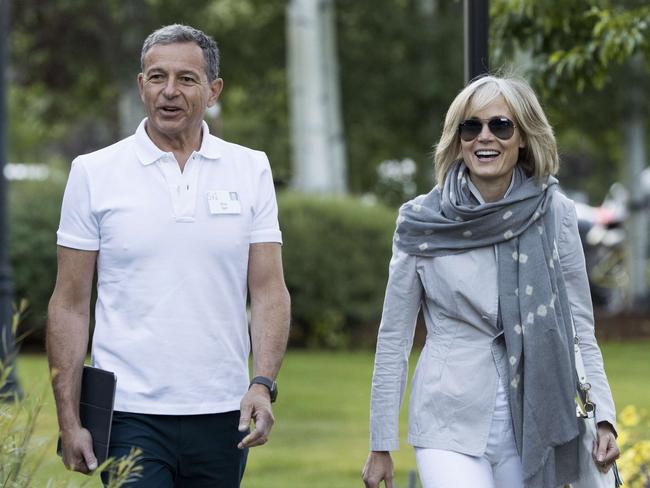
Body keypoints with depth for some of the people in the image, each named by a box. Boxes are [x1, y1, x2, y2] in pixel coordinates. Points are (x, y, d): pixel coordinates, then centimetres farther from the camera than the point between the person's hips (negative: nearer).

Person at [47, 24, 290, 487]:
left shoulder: (251, 170, 7)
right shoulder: (94, 172, 2)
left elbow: (270, 291, 4)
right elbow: (70, 305, 2)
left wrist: (264, 384, -11)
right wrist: (69, 420, -4)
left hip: (221, 414, 2)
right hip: (130, 412, -2)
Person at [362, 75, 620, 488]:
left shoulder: (554, 214, 3)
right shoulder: (422, 223, 0)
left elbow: (579, 327, 7)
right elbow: (393, 340, 4)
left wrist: (602, 415, -5)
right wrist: (381, 445, 4)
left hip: (532, 421, 2)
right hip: (450, 424, -2)